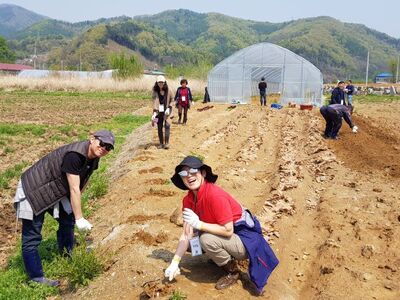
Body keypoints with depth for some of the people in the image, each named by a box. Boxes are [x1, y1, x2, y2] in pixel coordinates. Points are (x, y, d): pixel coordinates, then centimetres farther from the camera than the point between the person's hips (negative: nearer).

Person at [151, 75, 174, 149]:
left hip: (166, 111, -1)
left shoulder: (168, 91, -4)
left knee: (167, 125, -14)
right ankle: (161, 143, 15)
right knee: (159, 128, 5)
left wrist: (169, 108, -10)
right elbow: (154, 102, -11)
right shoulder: (155, 92, -3)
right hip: (159, 112, 2)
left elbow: (171, 101, 5)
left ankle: (167, 143, -10)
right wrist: (154, 113, -22)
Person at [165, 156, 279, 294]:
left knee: (207, 239, -29)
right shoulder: (188, 200, -5)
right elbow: (186, 235, -3)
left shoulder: (215, 195, -28)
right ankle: (219, 257, 18)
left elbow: (228, 230, -27)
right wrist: (174, 263, -9)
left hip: (245, 240, -8)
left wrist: (199, 224, -29)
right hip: (224, 235, 8)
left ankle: (232, 271, -4)